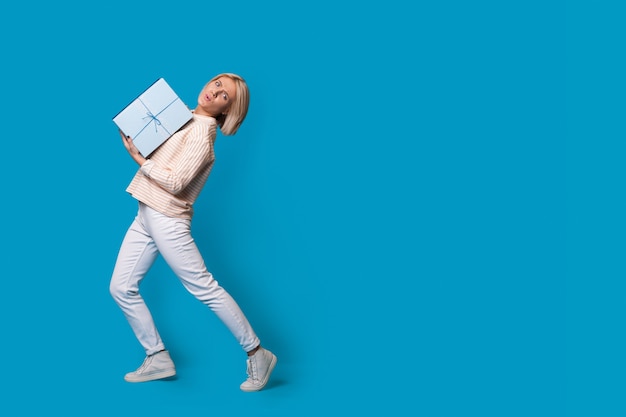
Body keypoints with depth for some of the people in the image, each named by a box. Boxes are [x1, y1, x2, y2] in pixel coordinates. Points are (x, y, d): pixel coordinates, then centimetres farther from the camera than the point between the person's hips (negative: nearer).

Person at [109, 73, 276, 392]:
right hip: (145, 216, 9)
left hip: (167, 220, -9)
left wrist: (139, 159, -13)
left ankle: (257, 355, 4)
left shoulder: (202, 131, -15)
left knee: (204, 288, -6)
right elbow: (155, 150, 23)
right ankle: (158, 359, 17)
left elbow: (175, 182, -22)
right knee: (121, 288, 8)